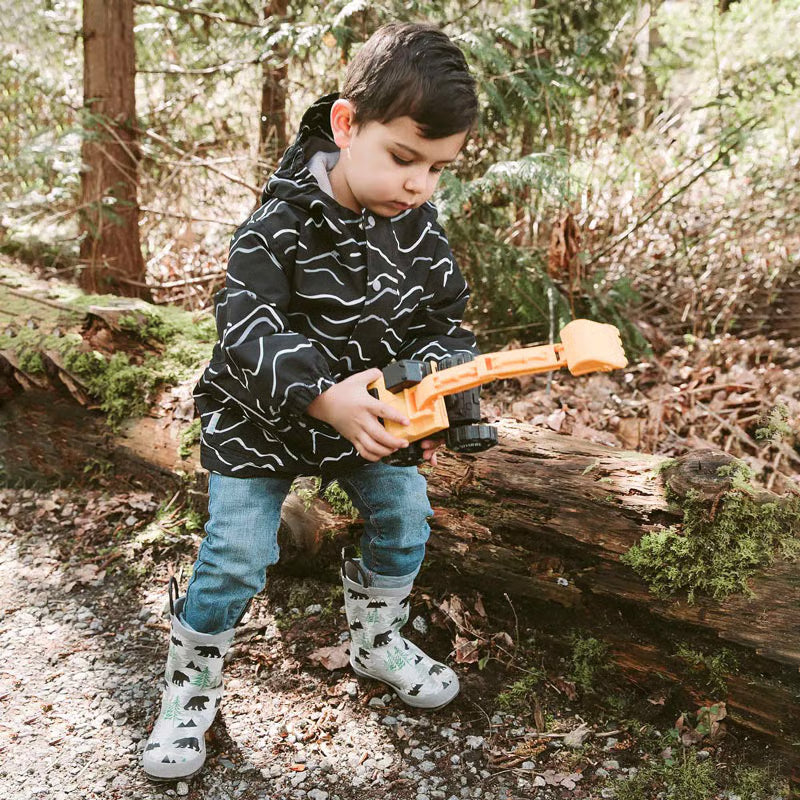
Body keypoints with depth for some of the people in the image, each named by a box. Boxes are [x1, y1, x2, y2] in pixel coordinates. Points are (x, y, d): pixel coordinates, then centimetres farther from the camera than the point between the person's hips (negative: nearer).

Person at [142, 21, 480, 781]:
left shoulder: (420, 227, -10)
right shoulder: (281, 224, -27)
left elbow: (441, 320, -4)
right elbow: (244, 328, -35)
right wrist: (323, 396, -49)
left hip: (367, 412, 5)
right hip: (261, 417, -5)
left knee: (404, 516, 9)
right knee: (236, 555, -5)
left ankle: (376, 641, 36)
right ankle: (189, 687, 19)